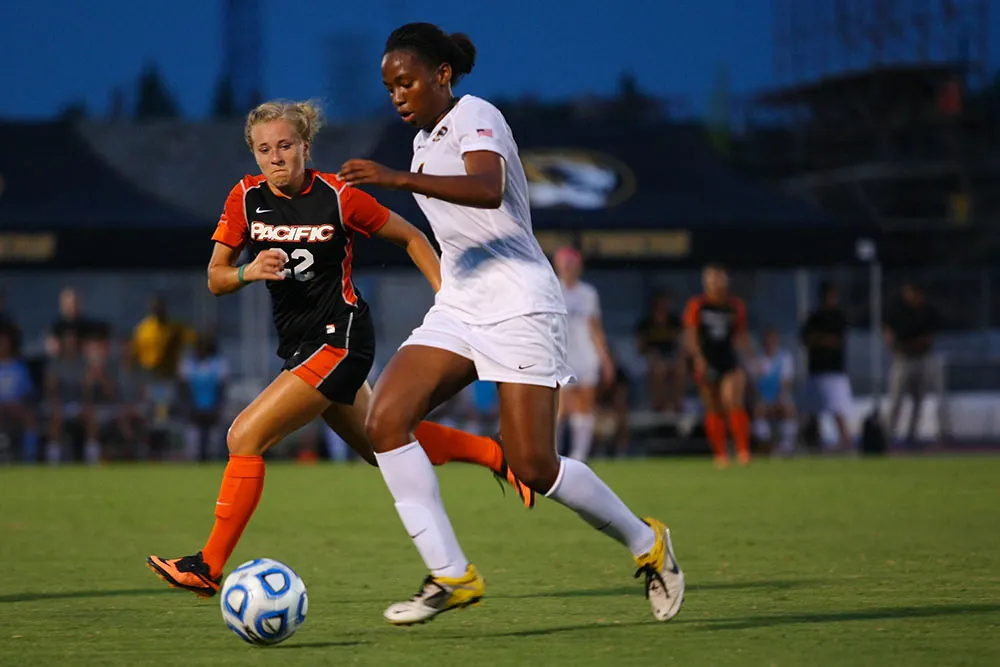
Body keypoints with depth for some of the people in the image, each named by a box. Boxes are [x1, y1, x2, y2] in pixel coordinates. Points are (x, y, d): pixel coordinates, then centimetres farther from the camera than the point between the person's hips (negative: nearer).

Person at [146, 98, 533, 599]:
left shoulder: (338, 197, -13)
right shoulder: (247, 198, -1)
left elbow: (411, 238, 0)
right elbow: (215, 279, 1)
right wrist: (249, 272, -20)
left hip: (340, 337, -7)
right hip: (299, 345, 7)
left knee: (245, 437, -17)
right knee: (381, 448, 21)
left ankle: (210, 567, -11)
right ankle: (495, 456, 41)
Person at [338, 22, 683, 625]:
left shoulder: (475, 117, -10)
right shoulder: (426, 140, 17)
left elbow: (489, 191, -32)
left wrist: (399, 179, -42)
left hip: (518, 305, -8)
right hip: (458, 307, 8)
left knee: (534, 468, -11)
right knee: (386, 418, -14)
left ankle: (645, 543, 14)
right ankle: (451, 575, -14)